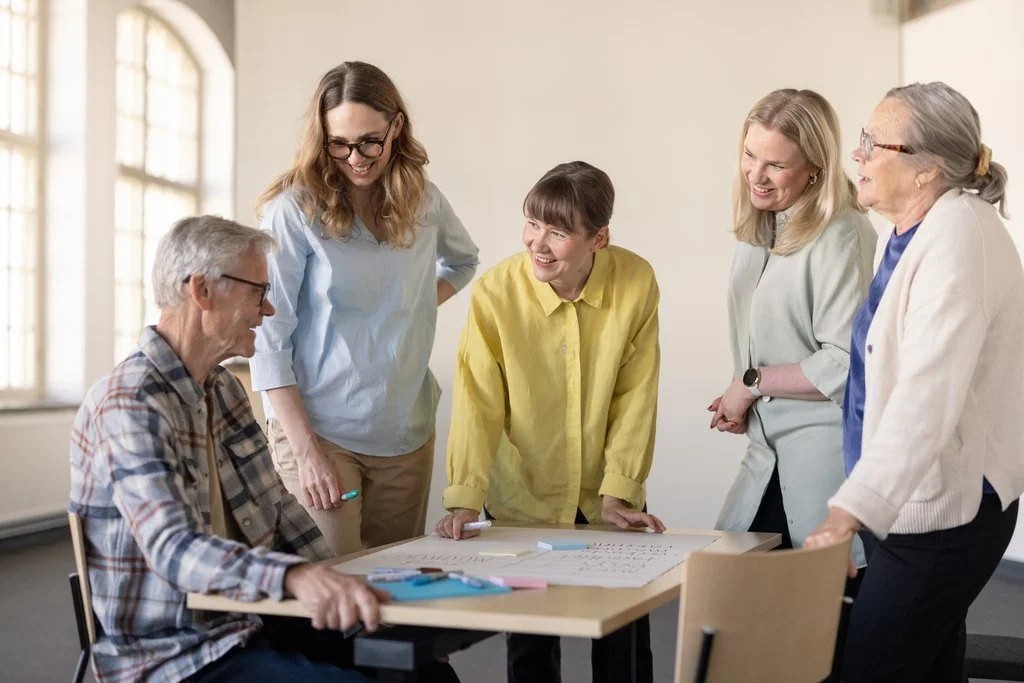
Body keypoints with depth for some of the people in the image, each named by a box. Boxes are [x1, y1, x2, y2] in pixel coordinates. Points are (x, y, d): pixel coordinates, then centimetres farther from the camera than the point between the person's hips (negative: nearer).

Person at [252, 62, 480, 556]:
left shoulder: (424, 203, 5)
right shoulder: (294, 210, -9)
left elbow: (463, 261, 28)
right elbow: (267, 339, -10)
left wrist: (422, 303, 7)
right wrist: (307, 450, -16)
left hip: (406, 435, 5)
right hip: (318, 431, -4)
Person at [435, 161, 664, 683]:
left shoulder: (636, 283, -14)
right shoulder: (494, 294, -18)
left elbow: (635, 399, -9)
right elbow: (478, 403, -16)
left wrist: (618, 492, -10)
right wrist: (465, 499, -22)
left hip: (605, 498, 1)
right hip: (523, 499, -1)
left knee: (625, 633, 9)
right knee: (529, 640, 9)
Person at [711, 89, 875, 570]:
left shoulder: (839, 237, -17)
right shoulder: (758, 227, 9)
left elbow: (847, 364, -21)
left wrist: (751, 383, -11)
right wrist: (739, 403, 0)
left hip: (825, 454, -8)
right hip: (768, 450, 8)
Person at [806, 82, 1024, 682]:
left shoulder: (958, 240, -21)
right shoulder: (918, 231, 12)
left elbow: (928, 396, -31)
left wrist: (853, 508, -36)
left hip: (941, 507, -10)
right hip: (924, 499, 10)